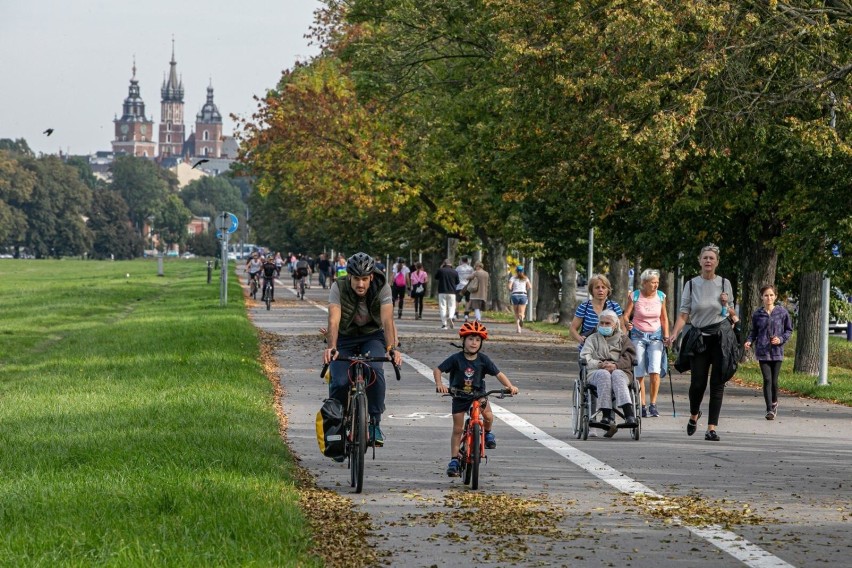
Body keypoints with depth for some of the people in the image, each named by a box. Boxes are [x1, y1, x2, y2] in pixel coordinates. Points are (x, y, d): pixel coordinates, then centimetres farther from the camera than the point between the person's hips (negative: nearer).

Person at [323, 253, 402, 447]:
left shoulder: (382, 288, -21)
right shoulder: (338, 288, -23)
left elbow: (387, 321, -31)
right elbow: (334, 321, -34)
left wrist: (392, 348, -47)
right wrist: (331, 347, -51)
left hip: (372, 337, 0)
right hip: (345, 338, 0)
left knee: (374, 369, -31)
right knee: (340, 382, -22)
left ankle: (374, 423, -17)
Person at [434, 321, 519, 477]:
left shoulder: (483, 360, -11)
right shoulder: (456, 359, -16)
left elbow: (498, 374, -10)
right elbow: (437, 370, -13)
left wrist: (510, 386, -26)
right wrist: (439, 384, -32)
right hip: (459, 395, -1)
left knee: (488, 416, -25)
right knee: (457, 429, 0)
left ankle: (487, 433, 9)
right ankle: (454, 460, 11)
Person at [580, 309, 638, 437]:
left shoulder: (623, 339, 25)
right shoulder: (593, 339, 27)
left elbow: (629, 358, 6)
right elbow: (585, 358, 10)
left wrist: (615, 365, -14)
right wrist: (600, 364, -9)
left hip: (619, 371, 0)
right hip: (596, 372, 0)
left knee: (617, 375, -38)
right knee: (604, 375, -37)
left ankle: (629, 415, -55)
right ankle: (607, 416, -50)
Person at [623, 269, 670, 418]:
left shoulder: (661, 296, 2)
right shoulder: (634, 296, -6)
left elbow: (664, 318, 13)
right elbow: (626, 315, -5)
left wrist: (666, 335, 4)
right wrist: (627, 324, -27)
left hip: (655, 335, 1)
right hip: (638, 335, -1)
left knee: (654, 370, -15)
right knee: (639, 373, -3)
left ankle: (653, 404, -6)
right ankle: (642, 406, 5)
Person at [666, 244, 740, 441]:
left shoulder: (724, 284, 5)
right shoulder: (691, 285, 3)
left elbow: (732, 314, 14)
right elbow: (684, 314, -1)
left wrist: (726, 305, -8)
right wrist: (673, 334, -15)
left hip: (721, 337, 0)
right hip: (698, 337, 0)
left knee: (717, 383, -4)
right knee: (697, 383, -3)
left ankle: (712, 428, -2)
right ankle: (694, 415, 29)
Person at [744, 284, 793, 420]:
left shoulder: (782, 312, 0)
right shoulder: (757, 314, 2)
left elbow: (789, 330, 8)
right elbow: (753, 331, 12)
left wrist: (781, 339, -9)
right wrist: (749, 341, -7)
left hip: (777, 351, 0)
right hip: (763, 351, 0)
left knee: (774, 380, 3)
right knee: (767, 379, -9)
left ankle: (774, 403, 30)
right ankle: (770, 409, -6)